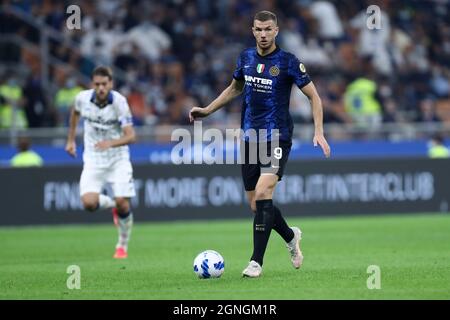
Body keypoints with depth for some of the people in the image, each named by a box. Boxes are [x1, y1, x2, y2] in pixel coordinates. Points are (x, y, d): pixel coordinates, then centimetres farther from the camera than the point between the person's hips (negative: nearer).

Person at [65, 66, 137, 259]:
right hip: (93, 159, 2)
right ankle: (111, 204, 20)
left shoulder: (119, 102, -19)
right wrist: (71, 140, 18)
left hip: (118, 158, -2)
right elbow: (75, 112, 17)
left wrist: (111, 143, -41)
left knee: (122, 203, -12)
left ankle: (123, 245, 14)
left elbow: (131, 136, -23)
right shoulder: (82, 98, -10)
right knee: (89, 203, -17)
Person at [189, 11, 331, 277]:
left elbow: (314, 96, -4)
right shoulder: (246, 58, 7)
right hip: (250, 138, 6)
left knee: (263, 194, -20)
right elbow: (235, 89, 26)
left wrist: (319, 132, -14)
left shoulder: (288, 62, -8)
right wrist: (207, 110, 20)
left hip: (277, 139, -5)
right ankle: (291, 237, 35)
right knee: (256, 205, 7)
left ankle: (256, 262, -14)